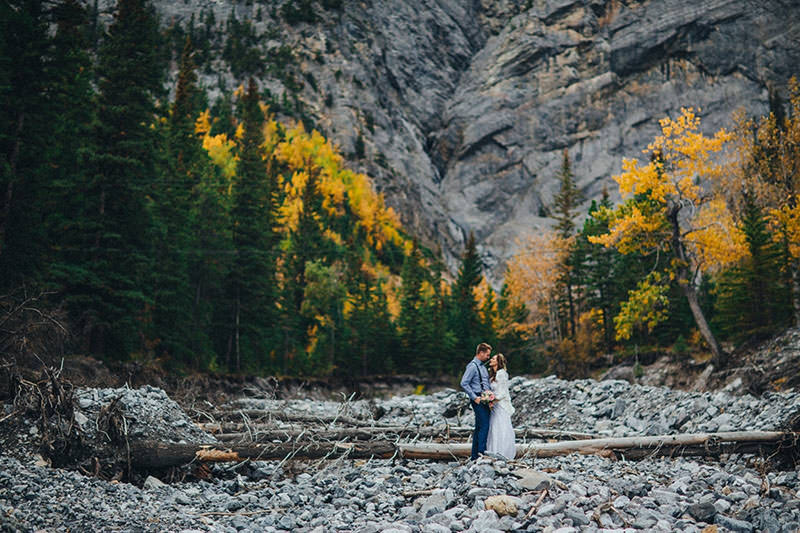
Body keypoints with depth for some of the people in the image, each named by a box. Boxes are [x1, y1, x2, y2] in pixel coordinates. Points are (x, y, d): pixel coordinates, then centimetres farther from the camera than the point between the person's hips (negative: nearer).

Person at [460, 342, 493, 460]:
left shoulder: (482, 366, 18)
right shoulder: (472, 366, -11)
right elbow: (464, 383, -17)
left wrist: (490, 393, 5)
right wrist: (475, 397, -17)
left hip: (485, 400, 9)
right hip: (478, 400, -9)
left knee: (479, 427, 9)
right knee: (484, 426, -13)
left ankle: (475, 455, 13)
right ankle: (481, 452, -12)